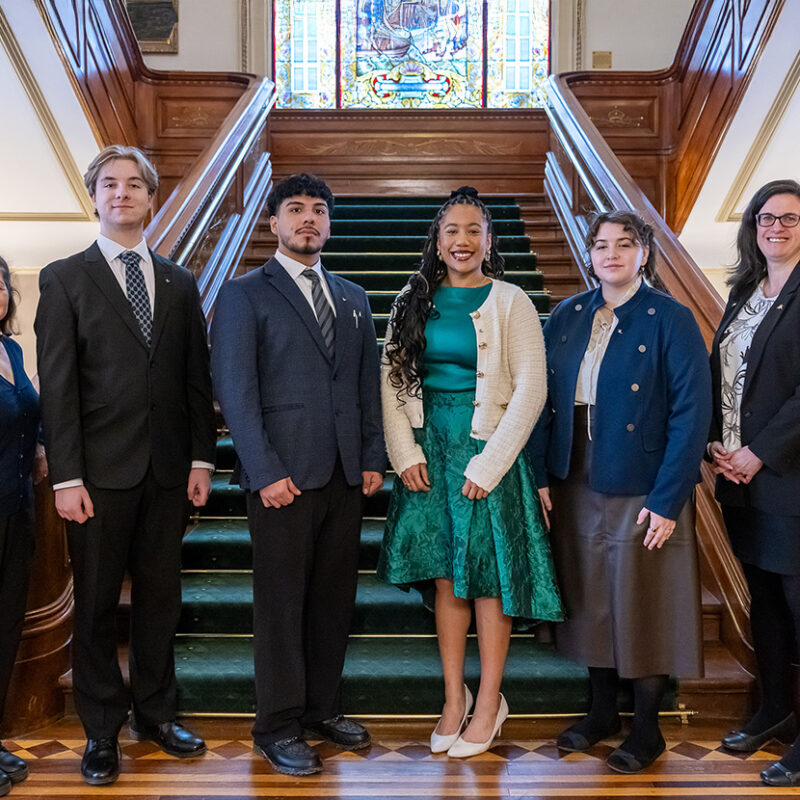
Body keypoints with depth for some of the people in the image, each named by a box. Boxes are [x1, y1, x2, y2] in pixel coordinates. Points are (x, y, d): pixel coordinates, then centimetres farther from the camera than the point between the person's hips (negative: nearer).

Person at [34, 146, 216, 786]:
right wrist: (66, 476, -10)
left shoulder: (180, 283, 11)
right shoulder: (64, 279, 2)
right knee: (96, 605, 7)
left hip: (168, 471, 3)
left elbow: (197, 378, 10)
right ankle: (102, 731, 21)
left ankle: (155, 713, 28)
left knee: (160, 597, 12)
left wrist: (202, 458, 3)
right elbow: (58, 386, -5)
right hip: (101, 472, -3)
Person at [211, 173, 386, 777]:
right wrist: (265, 472, -13)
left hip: (345, 476, 5)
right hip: (282, 476, -5)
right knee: (281, 602, 3)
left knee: (335, 597, 11)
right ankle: (278, 727, 17)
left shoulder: (353, 298, 16)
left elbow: (368, 385, 16)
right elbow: (235, 391, -7)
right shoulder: (245, 295, 0)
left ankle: (322, 708, 27)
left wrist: (373, 456, 6)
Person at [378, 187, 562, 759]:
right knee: (445, 577, 9)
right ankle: (454, 697, 23)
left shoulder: (510, 303, -5)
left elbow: (531, 390, -10)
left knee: (487, 577, 3)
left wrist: (489, 464, -14)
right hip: (429, 445, 4)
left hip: (487, 446, -3)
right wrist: (405, 452, -5)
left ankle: (489, 702, 18)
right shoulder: (415, 301, 6)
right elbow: (392, 379, 5)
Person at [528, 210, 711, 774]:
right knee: (591, 600, 14)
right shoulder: (567, 317, 6)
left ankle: (647, 729, 24)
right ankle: (602, 710, 33)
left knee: (643, 606, 6)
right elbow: (546, 400, 6)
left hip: (642, 491, -4)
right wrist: (541, 476, -2)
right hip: (577, 488, 5)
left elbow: (692, 414, -12)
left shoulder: (671, 320, -8)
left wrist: (668, 500, -17)